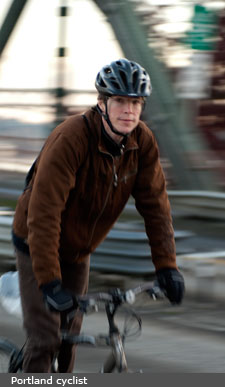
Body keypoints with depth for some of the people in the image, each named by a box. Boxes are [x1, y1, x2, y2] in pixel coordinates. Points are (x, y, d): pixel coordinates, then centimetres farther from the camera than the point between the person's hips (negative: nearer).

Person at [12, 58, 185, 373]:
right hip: (38, 244, -6)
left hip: (78, 249, 6)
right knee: (45, 340, -12)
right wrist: (49, 281, -41)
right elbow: (44, 211, -36)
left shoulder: (143, 142, -14)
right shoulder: (70, 139, -32)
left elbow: (155, 204, -10)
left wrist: (167, 266, -18)